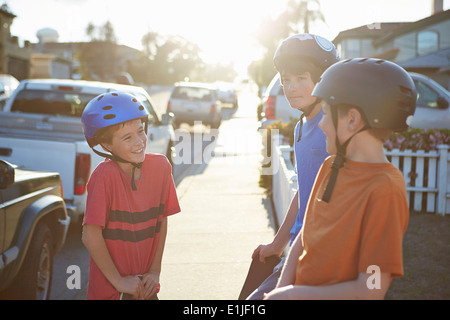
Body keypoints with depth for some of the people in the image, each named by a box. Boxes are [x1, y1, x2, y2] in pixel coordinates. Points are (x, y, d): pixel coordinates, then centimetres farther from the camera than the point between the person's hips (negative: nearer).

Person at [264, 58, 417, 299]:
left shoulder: (385, 189, -19)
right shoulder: (330, 165, 5)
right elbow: (304, 237, 9)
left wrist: (292, 294, -14)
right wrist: (282, 287, -6)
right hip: (299, 287, 6)